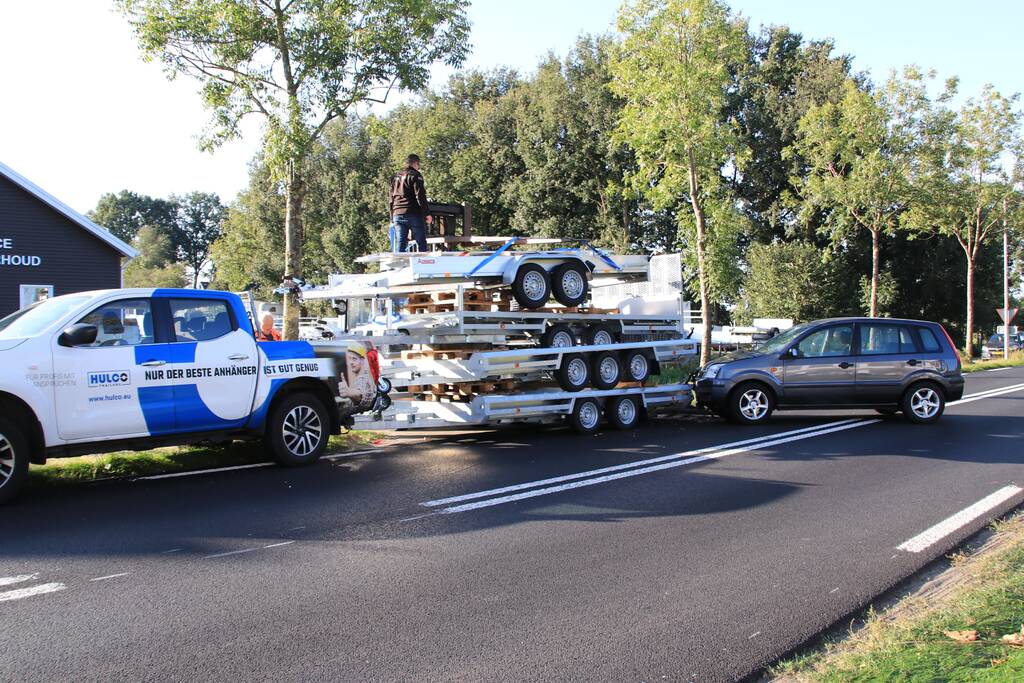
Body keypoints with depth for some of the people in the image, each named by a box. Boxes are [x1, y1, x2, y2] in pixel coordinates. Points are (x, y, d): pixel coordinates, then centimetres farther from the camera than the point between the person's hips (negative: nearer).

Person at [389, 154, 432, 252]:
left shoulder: (396, 177, 19)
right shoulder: (415, 175, -1)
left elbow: (390, 199, 20)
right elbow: (420, 195, -11)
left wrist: (392, 218, 23)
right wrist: (427, 213, -9)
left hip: (397, 215, 6)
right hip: (413, 214, -6)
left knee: (400, 244, 3)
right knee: (421, 244, -3)